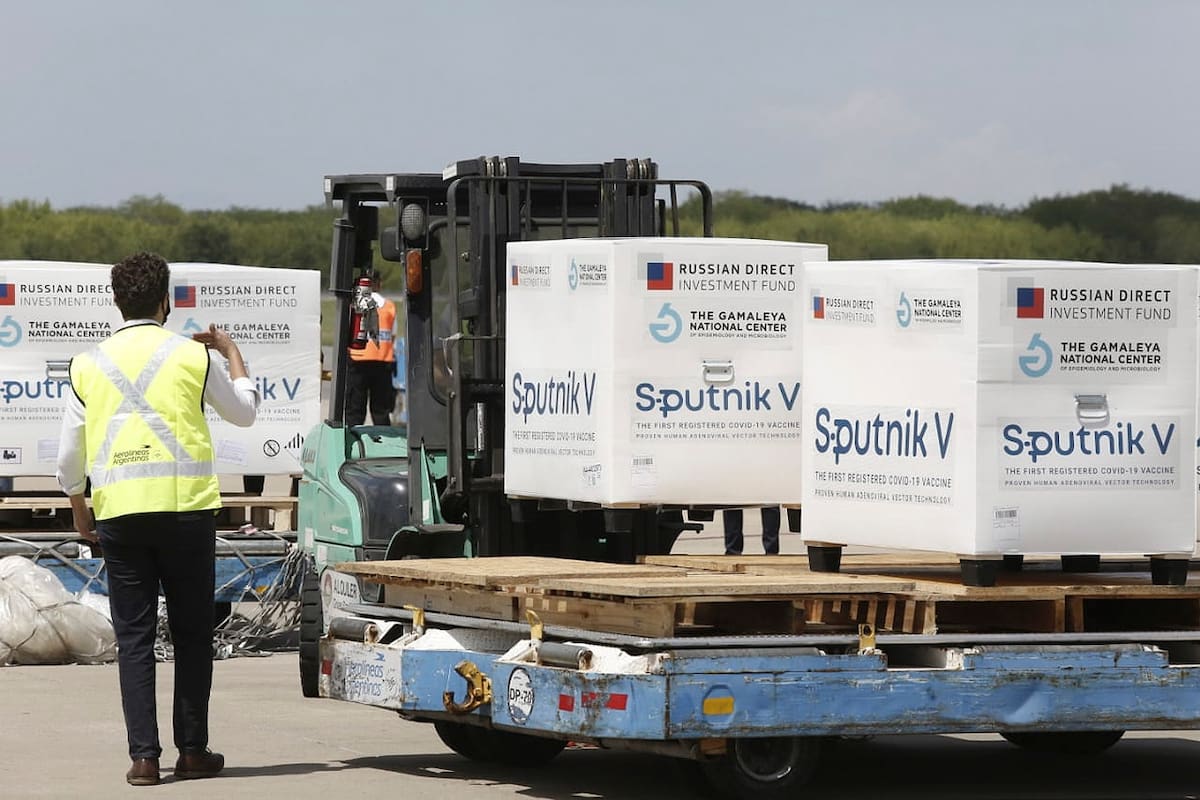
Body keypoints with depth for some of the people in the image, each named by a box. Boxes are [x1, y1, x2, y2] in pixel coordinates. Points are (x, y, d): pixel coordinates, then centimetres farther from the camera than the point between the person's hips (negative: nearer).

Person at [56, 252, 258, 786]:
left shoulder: (89, 365, 6)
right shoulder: (193, 357, 1)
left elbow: (69, 459, 8)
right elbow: (244, 412, 18)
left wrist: (80, 515, 22)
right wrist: (232, 354, 33)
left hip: (119, 512, 1)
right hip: (187, 507, -1)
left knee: (133, 636, 5)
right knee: (191, 633, 8)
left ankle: (143, 756, -1)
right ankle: (192, 751, 9)